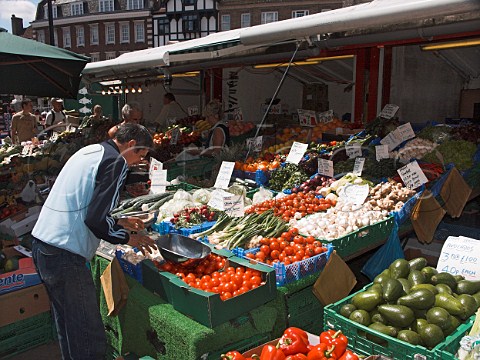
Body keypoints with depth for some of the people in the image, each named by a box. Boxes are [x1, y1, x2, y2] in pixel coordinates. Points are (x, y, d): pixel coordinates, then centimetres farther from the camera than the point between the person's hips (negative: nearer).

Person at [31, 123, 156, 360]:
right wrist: (127, 238, -1)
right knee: (90, 339, -1)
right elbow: (95, 220, -17)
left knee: (67, 325, 22)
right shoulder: (116, 162, -11)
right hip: (64, 255, -10)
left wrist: (119, 222, 27)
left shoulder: (89, 151, 16)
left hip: (41, 242, 10)